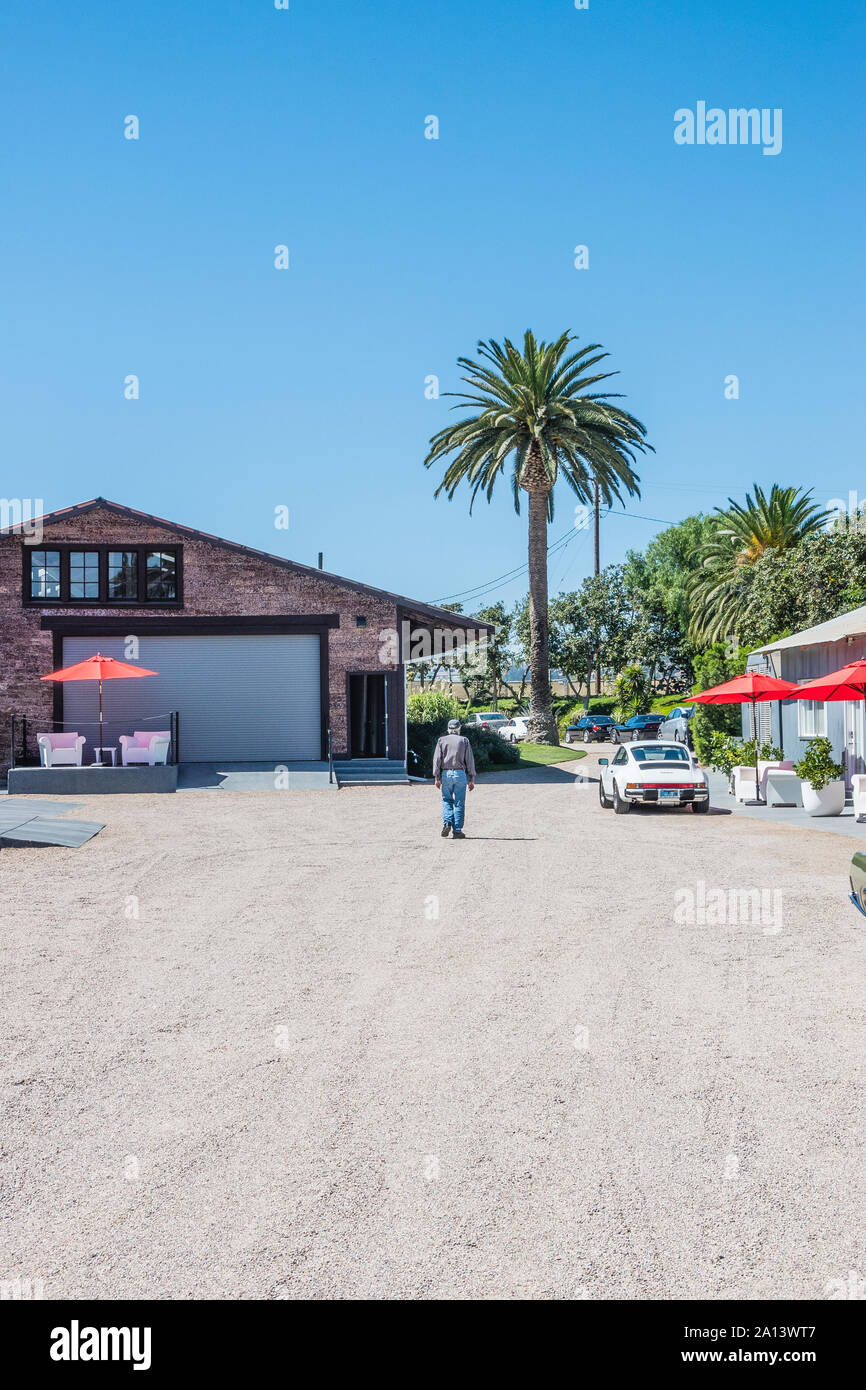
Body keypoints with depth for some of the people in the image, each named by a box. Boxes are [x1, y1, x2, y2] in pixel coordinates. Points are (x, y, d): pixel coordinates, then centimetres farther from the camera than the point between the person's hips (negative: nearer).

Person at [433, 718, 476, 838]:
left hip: (446, 774, 1)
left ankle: (447, 822, -9)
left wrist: (437, 777, 1)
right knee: (459, 803, 4)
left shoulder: (442, 740, 7)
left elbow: (437, 759, 0)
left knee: (446, 800, 14)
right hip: (460, 774, -1)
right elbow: (470, 761, 3)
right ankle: (457, 831, 3)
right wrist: (471, 779, 5)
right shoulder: (464, 740, 6)